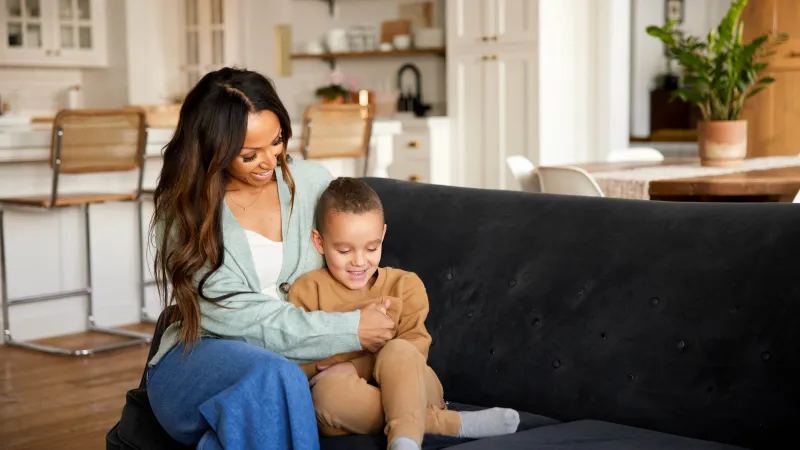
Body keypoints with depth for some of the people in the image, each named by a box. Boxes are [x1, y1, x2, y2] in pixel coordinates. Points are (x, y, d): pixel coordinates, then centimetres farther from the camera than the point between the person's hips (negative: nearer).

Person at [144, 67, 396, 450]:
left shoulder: (313, 184, 5)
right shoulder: (183, 209, -4)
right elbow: (236, 315, -13)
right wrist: (349, 330, -17)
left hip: (298, 362, 2)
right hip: (195, 362, -2)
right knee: (274, 376, -35)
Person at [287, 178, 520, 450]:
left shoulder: (405, 286, 8)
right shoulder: (308, 290, 5)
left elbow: (415, 349, -6)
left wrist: (350, 368, -17)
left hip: (408, 391, 0)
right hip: (351, 407, 0)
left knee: (398, 352, -30)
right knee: (329, 389, -35)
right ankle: (449, 423, -32)